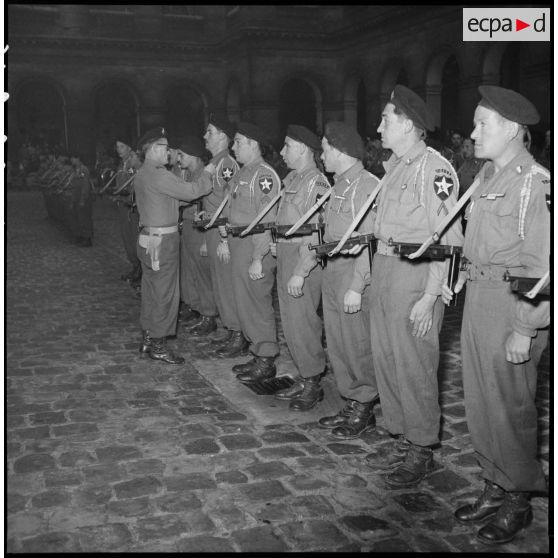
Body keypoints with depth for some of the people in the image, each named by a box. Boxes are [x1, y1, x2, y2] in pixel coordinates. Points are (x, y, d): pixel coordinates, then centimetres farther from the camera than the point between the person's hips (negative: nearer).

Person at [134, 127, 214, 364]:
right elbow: (190, 191, -18)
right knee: (165, 293, -2)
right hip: (162, 240, -10)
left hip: (148, 237, 10)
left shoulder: (142, 174, 13)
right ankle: (158, 345, 4)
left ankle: (148, 339, 25)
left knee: (151, 290, 16)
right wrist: (207, 173, -4)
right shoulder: (158, 175, -18)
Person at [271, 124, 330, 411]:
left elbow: (315, 232, -21)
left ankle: (313, 383, 11)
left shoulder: (316, 182, -15)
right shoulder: (291, 179, 15)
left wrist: (300, 272, -23)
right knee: (290, 321, 14)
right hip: (284, 256, 10)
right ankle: (303, 378, 25)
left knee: (303, 322, -3)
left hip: (304, 260, -9)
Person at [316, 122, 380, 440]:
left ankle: (365, 411, 14)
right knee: (338, 346, 13)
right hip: (332, 275, 9)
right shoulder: (339, 187, 16)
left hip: (355, 277, -9)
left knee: (358, 348, 1)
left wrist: (356, 286, -21)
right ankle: (352, 405, 25)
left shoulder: (368, 186, -13)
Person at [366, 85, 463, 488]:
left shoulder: (435, 169, -15)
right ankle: (403, 441, 31)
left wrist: (430, 296, -21)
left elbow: (447, 239, -19)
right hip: (383, 269, 9)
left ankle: (422, 451, 18)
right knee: (386, 359, 15)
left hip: (415, 274, -9)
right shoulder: (394, 167, 14)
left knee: (413, 364, 0)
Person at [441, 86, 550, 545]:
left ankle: (518, 500, 23)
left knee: (510, 408, 4)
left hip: (513, 304, -8)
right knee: (479, 401, 15)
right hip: (477, 298, 9)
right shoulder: (487, 175, 11)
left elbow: (540, 264, -19)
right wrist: (459, 278, 10)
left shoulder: (534, 183, -16)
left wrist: (524, 330, -20)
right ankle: (495, 489, 32)